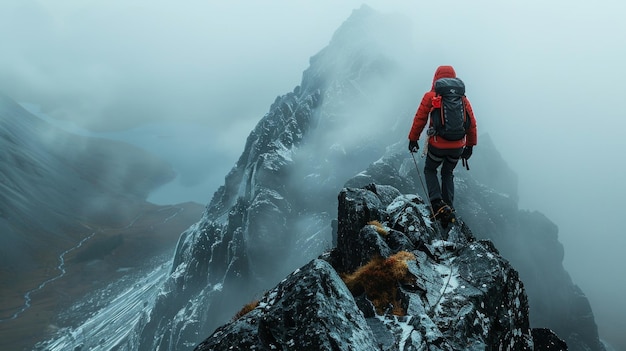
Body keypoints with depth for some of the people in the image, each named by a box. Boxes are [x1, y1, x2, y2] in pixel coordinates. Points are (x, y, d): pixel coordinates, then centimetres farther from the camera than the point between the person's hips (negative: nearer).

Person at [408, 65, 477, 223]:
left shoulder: (430, 96, -4)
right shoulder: (462, 98, 5)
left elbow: (420, 119, -3)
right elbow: (472, 123, 7)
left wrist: (413, 139, 8)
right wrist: (470, 145, 17)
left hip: (437, 145, -3)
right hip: (458, 147, 3)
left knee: (430, 170, 21)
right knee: (448, 174, 24)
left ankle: (437, 202, 2)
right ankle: (449, 209, 17)